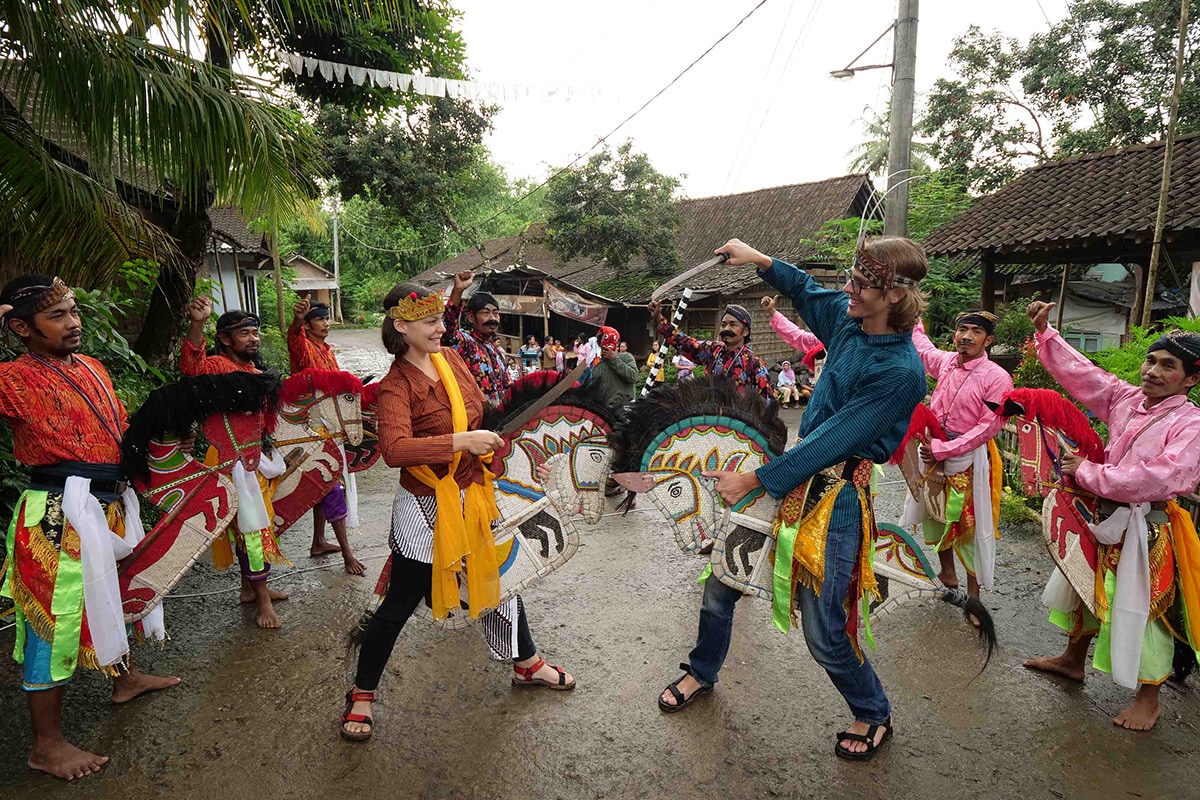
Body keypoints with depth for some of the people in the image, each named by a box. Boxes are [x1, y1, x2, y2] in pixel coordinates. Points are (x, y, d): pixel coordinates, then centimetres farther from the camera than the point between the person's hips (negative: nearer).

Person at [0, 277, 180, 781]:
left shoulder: (92, 368, 11)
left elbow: (121, 427, 20)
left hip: (108, 503, 8)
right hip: (57, 515, -8)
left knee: (110, 593, 24)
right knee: (56, 617, 0)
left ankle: (124, 677, 46)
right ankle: (47, 745, 15)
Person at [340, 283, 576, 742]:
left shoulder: (451, 358, 1)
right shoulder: (397, 385, -19)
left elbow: (479, 412, 16)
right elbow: (394, 449, -36)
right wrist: (461, 441, -37)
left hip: (472, 497, 7)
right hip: (426, 508, -7)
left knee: (499, 577, 21)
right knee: (400, 604, 7)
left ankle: (527, 664, 43)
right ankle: (361, 695, 30)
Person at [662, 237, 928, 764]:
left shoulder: (902, 372, -21)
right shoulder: (848, 319, 0)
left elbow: (832, 440, -24)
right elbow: (806, 290, 23)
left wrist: (754, 479, -23)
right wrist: (759, 259, 12)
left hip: (835, 496, -7)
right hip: (794, 474, 7)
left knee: (824, 631, 1)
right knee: (719, 580, 11)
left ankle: (874, 716, 33)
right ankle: (701, 672, 38)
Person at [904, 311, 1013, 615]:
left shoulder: (997, 378, -15)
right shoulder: (945, 362, 1)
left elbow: (988, 426, -18)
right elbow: (919, 341, 23)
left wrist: (943, 450, -22)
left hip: (968, 458, -6)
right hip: (933, 452, 6)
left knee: (969, 527, 2)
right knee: (935, 516, 17)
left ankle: (973, 597, 16)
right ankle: (947, 572, 38)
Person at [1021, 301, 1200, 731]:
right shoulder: (1125, 398, 1)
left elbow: (1163, 477, -29)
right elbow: (1080, 372, 8)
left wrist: (1089, 473, -23)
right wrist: (1045, 331, 1)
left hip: (1147, 530, -7)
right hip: (1105, 516, 7)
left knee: (1142, 609, 3)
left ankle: (1148, 699, 23)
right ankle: (1073, 659, 42)